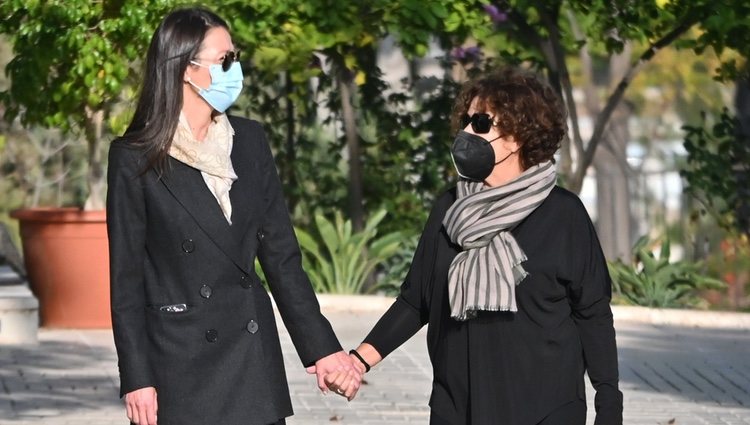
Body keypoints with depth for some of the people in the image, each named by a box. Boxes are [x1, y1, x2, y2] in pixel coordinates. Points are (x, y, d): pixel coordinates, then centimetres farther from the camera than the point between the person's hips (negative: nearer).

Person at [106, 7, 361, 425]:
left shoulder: (249, 140, 9)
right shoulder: (135, 157, -4)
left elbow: (281, 254, 11)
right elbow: (126, 277, -4)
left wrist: (322, 345, 7)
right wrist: (137, 378, -8)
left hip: (252, 357, 4)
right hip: (179, 363, -4)